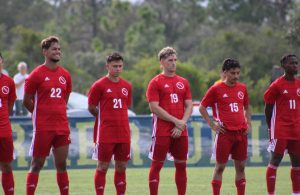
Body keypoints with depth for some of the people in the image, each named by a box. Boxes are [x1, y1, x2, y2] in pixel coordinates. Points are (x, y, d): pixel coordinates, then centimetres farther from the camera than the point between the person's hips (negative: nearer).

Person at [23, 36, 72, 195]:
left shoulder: (65, 75, 9)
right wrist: (43, 114, 7)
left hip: (62, 127, 5)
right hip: (42, 127, -5)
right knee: (37, 164, -1)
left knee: (61, 164, 7)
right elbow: (27, 101, -1)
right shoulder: (37, 74, -7)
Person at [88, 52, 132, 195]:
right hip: (105, 134, -5)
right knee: (102, 167, -2)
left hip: (124, 134, 5)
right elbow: (91, 108, 0)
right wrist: (106, 118, 7)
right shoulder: (99, 85, -5)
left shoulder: (127, 86, 10)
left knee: (121, 167, 8)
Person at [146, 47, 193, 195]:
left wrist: (181, 124, -6)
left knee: (181, 165, 7)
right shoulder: (155, 82, -2)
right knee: (157, 164, -2)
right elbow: (154, 107, -10)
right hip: (162, 131, -5)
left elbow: (189, 106, 10)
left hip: (180, 131, 5)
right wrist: (175, 121, -13)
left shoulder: (183, 82, 13)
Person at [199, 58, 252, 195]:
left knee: (240, 167, 7)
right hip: (225, 133, -5)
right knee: (220, 166, -1)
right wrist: (212, 125, -6)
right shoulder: (216, 89, -4)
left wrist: (248, 123, 11)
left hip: (241, 133, 5)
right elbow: (202, 108, 0)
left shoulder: (242, 88, 10)